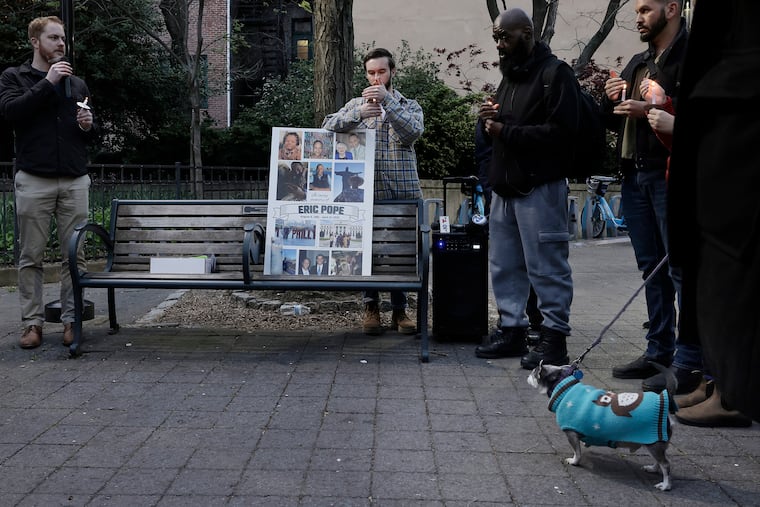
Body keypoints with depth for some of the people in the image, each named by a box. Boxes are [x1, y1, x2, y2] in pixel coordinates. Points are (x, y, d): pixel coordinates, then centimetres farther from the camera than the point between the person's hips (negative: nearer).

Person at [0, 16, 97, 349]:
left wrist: (88, 127, -3)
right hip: (34, 181, -2)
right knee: (31, 257, 0)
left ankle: (71, 321, 9)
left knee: (74, 256, 2)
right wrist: (47, 82, -12)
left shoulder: (77, 84, 18)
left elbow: (92, 137, 21)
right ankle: (33, 323, 8)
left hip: (75, 182, 3)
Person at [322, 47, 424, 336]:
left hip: (404, 191, 0)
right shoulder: (357, 105, 14)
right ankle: (371, 309, 14)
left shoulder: (409, 106, 12)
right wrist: (358, 114, -20)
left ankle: (399, 310, 13)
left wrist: (387, 100, -17)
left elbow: (414, 131, -10)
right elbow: (329, 127, -3)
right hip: (367, 192, 0)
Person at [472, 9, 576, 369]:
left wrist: (506, 131, -16)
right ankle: (511, 330, 20)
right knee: (504, 265, 11)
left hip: (539, 187, -8)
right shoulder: (509, 76, 20)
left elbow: (560, 132, -18)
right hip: (505, 186, 8)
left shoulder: (555, 73, -6)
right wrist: (487, 120, 3)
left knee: (546, 267, -4)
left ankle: (554, 338, 5)